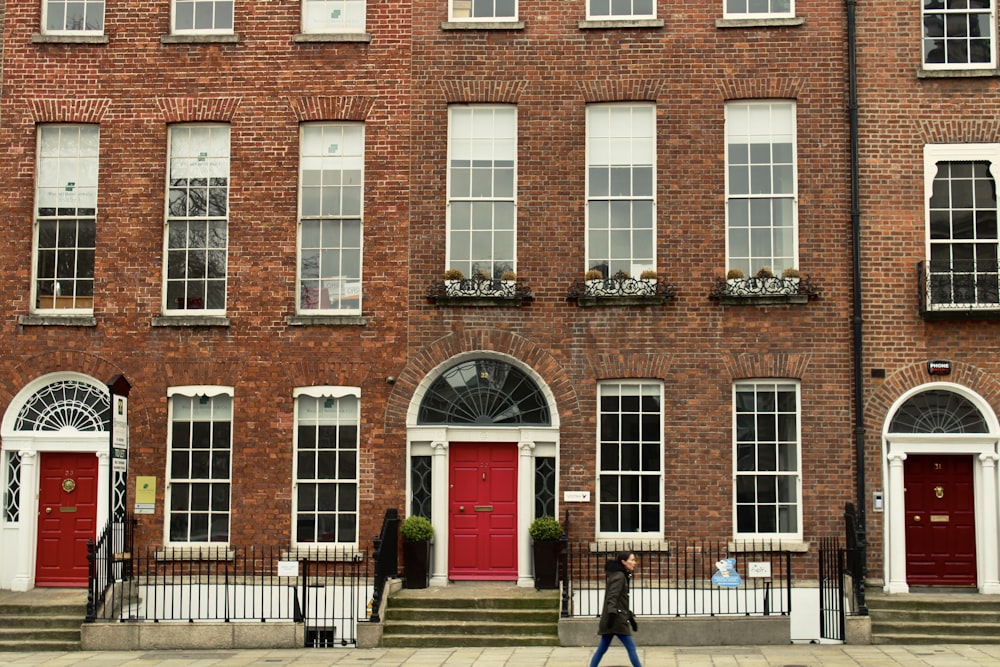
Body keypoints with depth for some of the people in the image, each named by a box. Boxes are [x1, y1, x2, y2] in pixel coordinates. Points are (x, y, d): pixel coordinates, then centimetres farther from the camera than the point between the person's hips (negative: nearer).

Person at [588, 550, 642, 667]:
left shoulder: (623, 576, 20)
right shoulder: (619, 576, -11)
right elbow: (612, 597, -21)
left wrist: (631, 617, 25)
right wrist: (612, 614, -29)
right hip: (617, 618, -10)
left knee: (602, 648, 9)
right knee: (631, 647, -4)